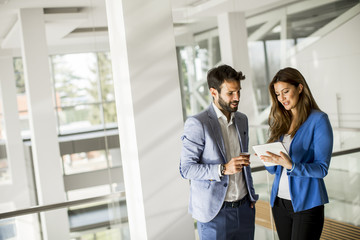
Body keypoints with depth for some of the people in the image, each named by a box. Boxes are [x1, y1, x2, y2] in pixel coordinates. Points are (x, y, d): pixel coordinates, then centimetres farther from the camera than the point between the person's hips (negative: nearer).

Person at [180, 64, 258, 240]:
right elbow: (186, 168, -14)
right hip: (215, 212, -6)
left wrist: (251, 195, 14)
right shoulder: (197, 124, -12)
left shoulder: (242, 119, 11)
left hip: (244, 207, 6)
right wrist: (223, 169, -24)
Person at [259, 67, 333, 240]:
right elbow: (273, 169, 11)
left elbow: (322, 168, -12)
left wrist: (291, 165, -27)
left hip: (307, 204, -6)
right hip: (279, 201, 6)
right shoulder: (280, 121, 9)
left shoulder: (318, 120, -9)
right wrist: (268, 159, -11)